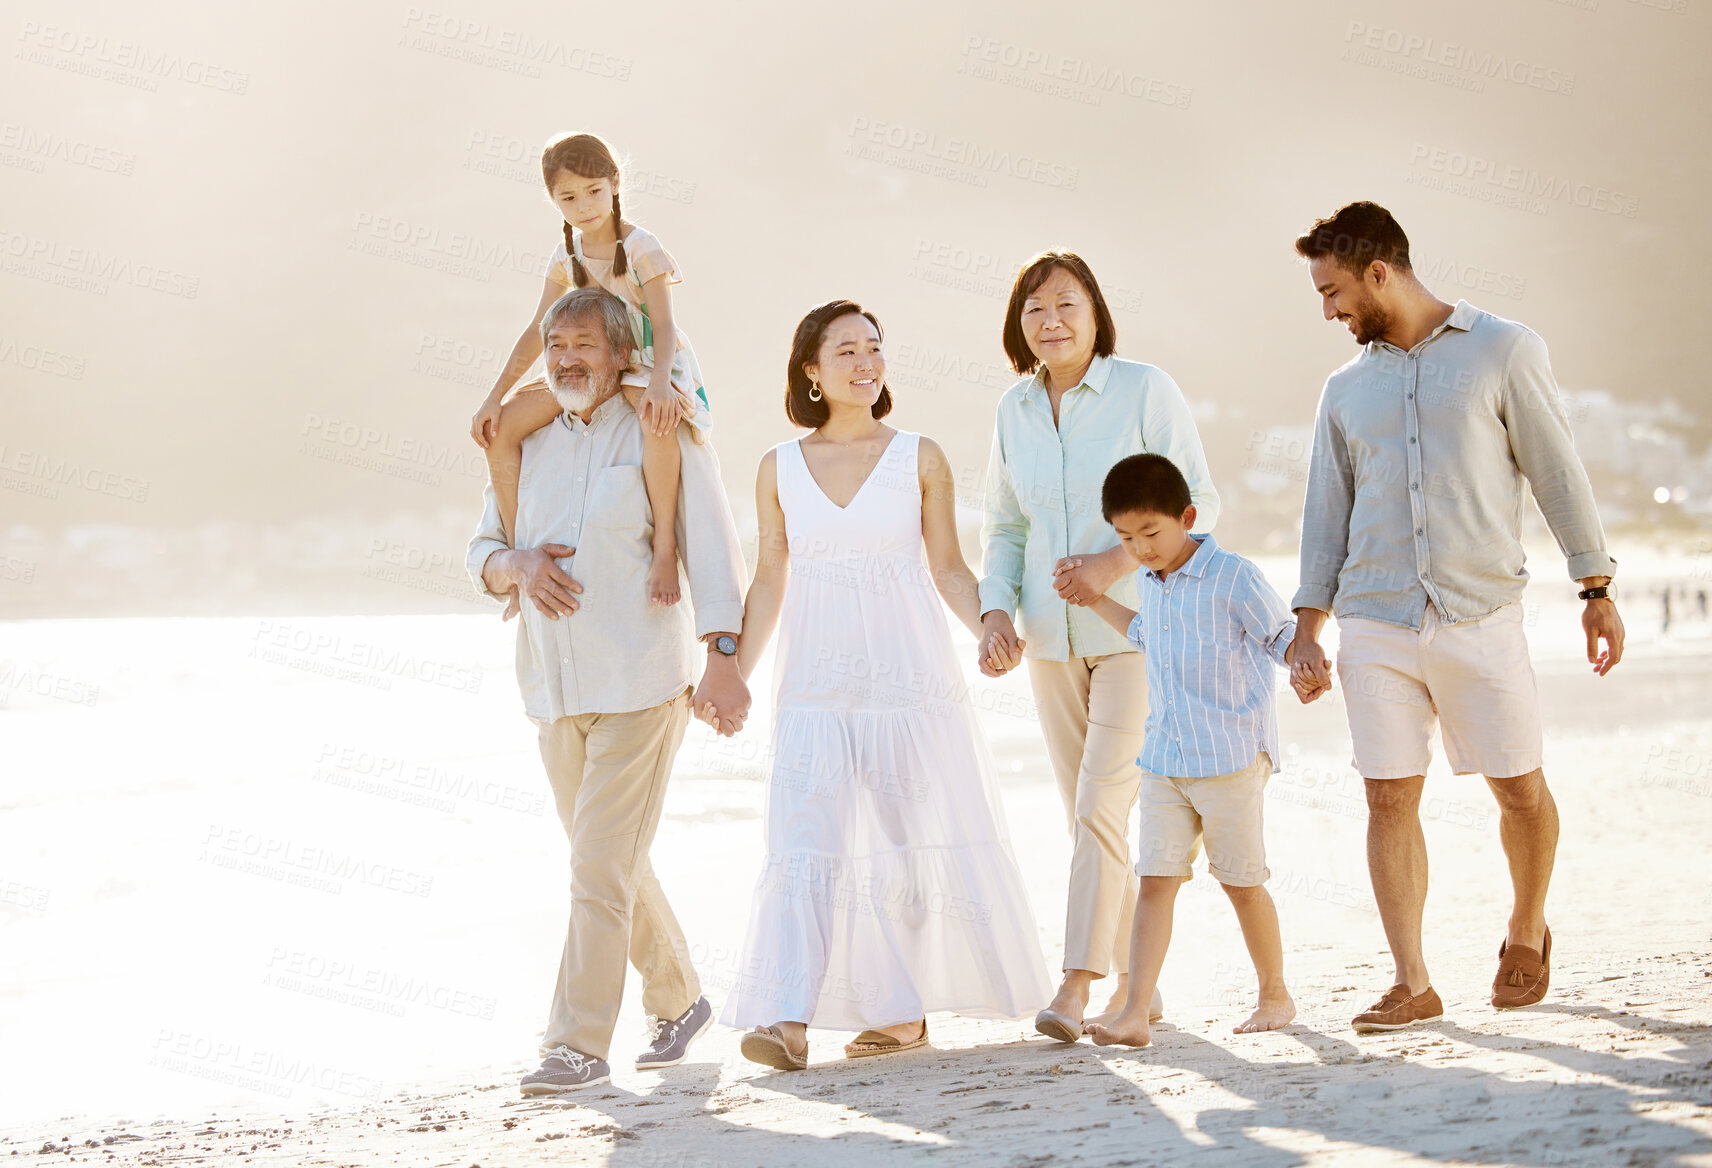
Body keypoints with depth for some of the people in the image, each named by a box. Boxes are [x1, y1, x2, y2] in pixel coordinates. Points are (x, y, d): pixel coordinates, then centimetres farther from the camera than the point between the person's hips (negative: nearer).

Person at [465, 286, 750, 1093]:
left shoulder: (664, 437, -3)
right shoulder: (529, 445, 13)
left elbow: (710, 547, -9)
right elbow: (481, 549, 15)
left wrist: (723, 657, -19)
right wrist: (516, 566, -9)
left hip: (640, 684, -6)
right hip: (555, 689, 6)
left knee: (602, 864, -11)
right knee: (613, 864, 15)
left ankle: (579, 1043, -9)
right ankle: (678, 1002, 32)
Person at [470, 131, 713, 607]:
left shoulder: (641, 248, -12)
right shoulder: (567, 257, 6)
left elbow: (664, 325, -19)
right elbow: (538, 332, 9)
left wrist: (660, 381, -39)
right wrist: (494, 397, 1)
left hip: (650, 365, -6)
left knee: (656, 415, -45)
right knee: (501, 426, -13)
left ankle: (664, 546, -36)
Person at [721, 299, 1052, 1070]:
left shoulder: (920, 459, 3)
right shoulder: (780, 468, 7)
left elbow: (948, 569, 5)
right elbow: (770, 582, 11)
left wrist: (989, 628, -12)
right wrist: (733, 676, 5)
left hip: (909, 675, -1)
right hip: (815, 683, 1)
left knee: (910, 842, 5)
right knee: (803, 842, -10)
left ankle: (904, 1010, 18)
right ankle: (787, 1021, -18)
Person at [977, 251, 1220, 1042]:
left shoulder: (1144, 389, -6)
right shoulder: (1014, 410, 7)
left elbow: (1198, 501, -7)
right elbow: (1003, 527, 13)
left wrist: (1114, 564, -18)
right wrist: (997, 613, -3)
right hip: (1051, 639, 5)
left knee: (1101, 805, -15)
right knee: (1087, 816, 8)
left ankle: (1076, 984, -16)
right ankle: (1133, 983, 17)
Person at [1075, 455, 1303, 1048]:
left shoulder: (1233, 578, -12)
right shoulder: (1152, 583, 10)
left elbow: (1284, 636, -8)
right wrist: (1097, 602, 27)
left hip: (1231, 759, -6)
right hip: (1164, 761, 6)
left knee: (1242, 882, 6)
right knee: (1155, 881, -3)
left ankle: (1275, 995, 25)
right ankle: (1135, 1015, -8)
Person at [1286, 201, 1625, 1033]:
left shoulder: (1503, 351, 1)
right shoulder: (1347, 390, 13)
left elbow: (1558, 473, 2)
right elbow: (1326, 513, 15)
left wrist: (1597, 591, 0)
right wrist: (1306, 628, 8)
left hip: (1481, 619, -3)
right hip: (1374, 625, 3)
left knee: (1521, 791, 3)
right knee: (1389, 798, -4)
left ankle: (1525, 933, 29)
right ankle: (1412, 984, 1)